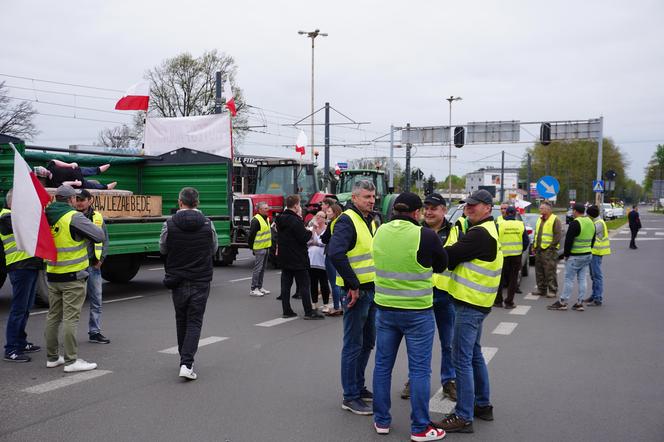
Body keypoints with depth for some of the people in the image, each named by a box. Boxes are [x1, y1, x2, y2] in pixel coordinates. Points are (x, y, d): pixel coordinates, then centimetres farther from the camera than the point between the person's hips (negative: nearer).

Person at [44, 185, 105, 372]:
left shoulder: (47, 217, 5)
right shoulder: (74, 217, -15)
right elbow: (99, 236, -13)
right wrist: (89, 225, 6)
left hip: (52, 276, 7)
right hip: (73, 278, -7)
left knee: (53, 316, 14)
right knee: (70, 318, -3)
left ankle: (52, 357, 23)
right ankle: (71, 360, 0)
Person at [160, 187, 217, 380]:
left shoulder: (169, 224, -8)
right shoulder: (207, 224, -6)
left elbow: (163, 249, 6)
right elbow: (214, 249, 8)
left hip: (177, 280, 1)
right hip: (201, 280, -1)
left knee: (181, 321, 17)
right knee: (194, 322, 2)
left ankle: (185, 359, 29)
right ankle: (186, 363, -12)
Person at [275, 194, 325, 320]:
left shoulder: (280, 219, 9)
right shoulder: (295, 220, -18)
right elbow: (304, 238, -20)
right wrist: (310, 231, 1)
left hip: (284, 258, 8)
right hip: (297, 259, -8)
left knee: (286, 284, 9)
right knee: (304, 285, -2)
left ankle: (287, 310, 11)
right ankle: (309, 312, 0)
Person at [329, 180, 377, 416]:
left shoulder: (370, 221, 13)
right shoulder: (347, 221, -15)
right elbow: (336, 253, -29)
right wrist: (353, 285, -24)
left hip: (371, 290, 9)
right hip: (356, 292, -9)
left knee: (367, 342, 18)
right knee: (353, 345, -1)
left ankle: (359, 386, 32)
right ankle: (350, 397, 9)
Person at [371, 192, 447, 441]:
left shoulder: (380, 232, -2)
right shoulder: (426, 235, -15)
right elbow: (441, 265, 0)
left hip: (384, 308, 5)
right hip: (417, 312, -4)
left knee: (382, 365, 14)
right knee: (419, 369, 6)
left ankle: (381, 420, 25)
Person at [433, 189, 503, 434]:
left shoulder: (479, 234, -19)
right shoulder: (488, 230, 16)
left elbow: (449, 256, -22)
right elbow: (460, 258, 12)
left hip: (470, 304, -11)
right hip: (477, 303, 11)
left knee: (462, 359, -6)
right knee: (474, 354, 20)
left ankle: (464, 417, -1)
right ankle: (483, 405, 30)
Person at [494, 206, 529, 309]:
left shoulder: (499, 224, -7)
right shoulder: (521, 225, 0)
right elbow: (526, 241, 3)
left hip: (503, 255, -1)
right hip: (516, 255, 1)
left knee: (500, 279, 11)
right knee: (513, 279, 8)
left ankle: (498, 301, 16)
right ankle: (509, 302, 9)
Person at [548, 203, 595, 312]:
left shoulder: (575, 223, -16)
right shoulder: (591, 223, 11)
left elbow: (568, 240, -17)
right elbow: (592, 240, 18)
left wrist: (566, 254, -7)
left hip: (575, 257, -8)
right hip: (587, 256, 8)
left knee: (569, 279, -2)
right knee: (582, 279, 10)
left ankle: (562, 302, 2)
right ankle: (580, 303, 12)